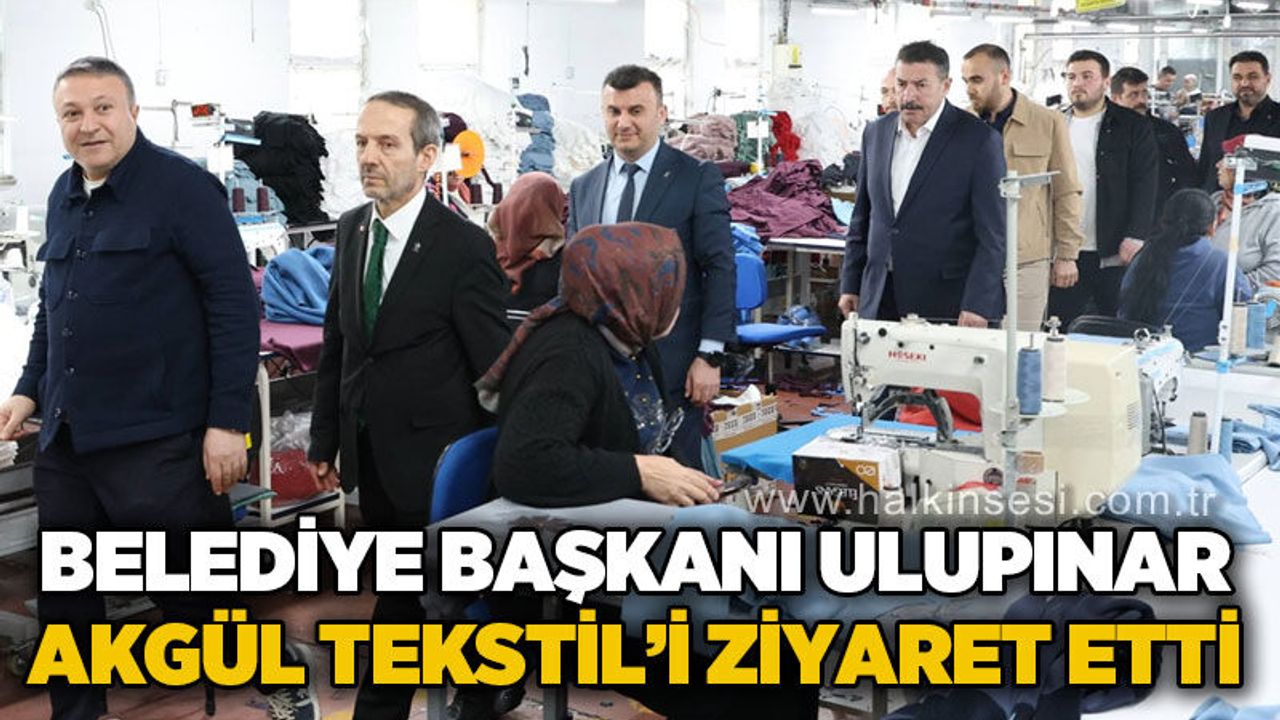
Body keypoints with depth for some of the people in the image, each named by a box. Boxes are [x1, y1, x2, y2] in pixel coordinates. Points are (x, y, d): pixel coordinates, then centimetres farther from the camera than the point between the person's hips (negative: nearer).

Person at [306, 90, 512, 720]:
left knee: (405, 597, 0)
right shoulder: (352, 228, 5)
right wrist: (324, 439, 11)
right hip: (369, 451, 7)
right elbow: (336, 342, 11)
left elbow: (494, 366, -11)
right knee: (404, 589, 17)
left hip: (430, 456, -7)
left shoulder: (464, 246, -14)